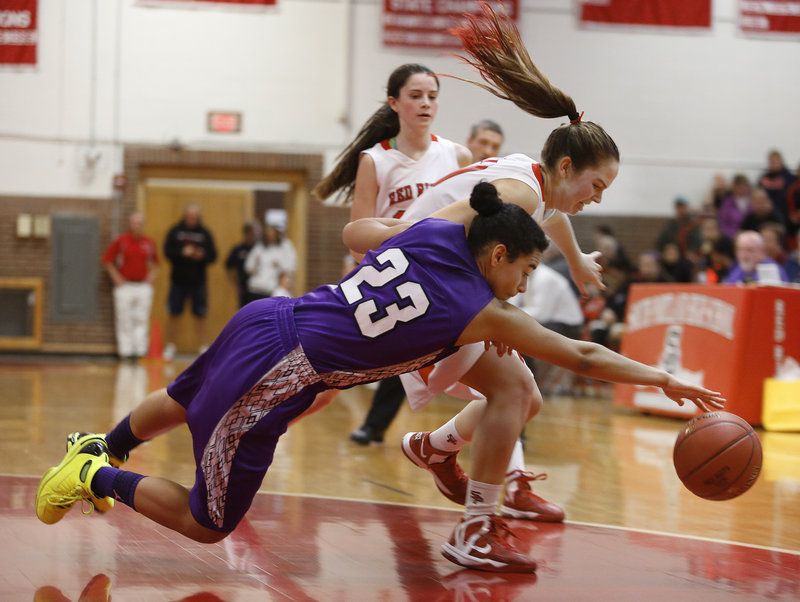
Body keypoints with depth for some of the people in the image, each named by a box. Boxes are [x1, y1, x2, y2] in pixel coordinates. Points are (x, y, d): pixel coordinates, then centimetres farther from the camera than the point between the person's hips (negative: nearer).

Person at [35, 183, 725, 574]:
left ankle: (103, 447, 57)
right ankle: (98, 477, 12)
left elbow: (353, 232, 19)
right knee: (208, 524, 10)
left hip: (264, 320, 8)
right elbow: (583, 356, -10)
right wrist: (662, 378, -1)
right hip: (269, 385, -8)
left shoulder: (428, 232, 1)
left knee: (179, 402, 38)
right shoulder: (486, 314, -15)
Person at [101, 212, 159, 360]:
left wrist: (151, 277, 9)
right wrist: (117, 278, -3)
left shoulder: (149, 243, 7)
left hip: (143, 286, 3)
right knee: (124, 320, -2)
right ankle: (125, 349, 3)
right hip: (125, 285, -3)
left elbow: (155, 262, 22)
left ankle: (141, 349, 5)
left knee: (142, 319, 1)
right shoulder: (121, 241, -4)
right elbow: (107, 260, 2)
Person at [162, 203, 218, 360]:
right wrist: (183, 252, -22)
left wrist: (202, 256, -20)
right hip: (178, 280, 0)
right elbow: (167, 251, -5)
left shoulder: (205, 234, 4)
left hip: (198, 281, 0)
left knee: (201, 317, 1)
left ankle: (204, 348, 6)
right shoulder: (175, 231, 2)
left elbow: (213, 256, 1)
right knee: (173, 314, 5)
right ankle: (170, 347, 15)